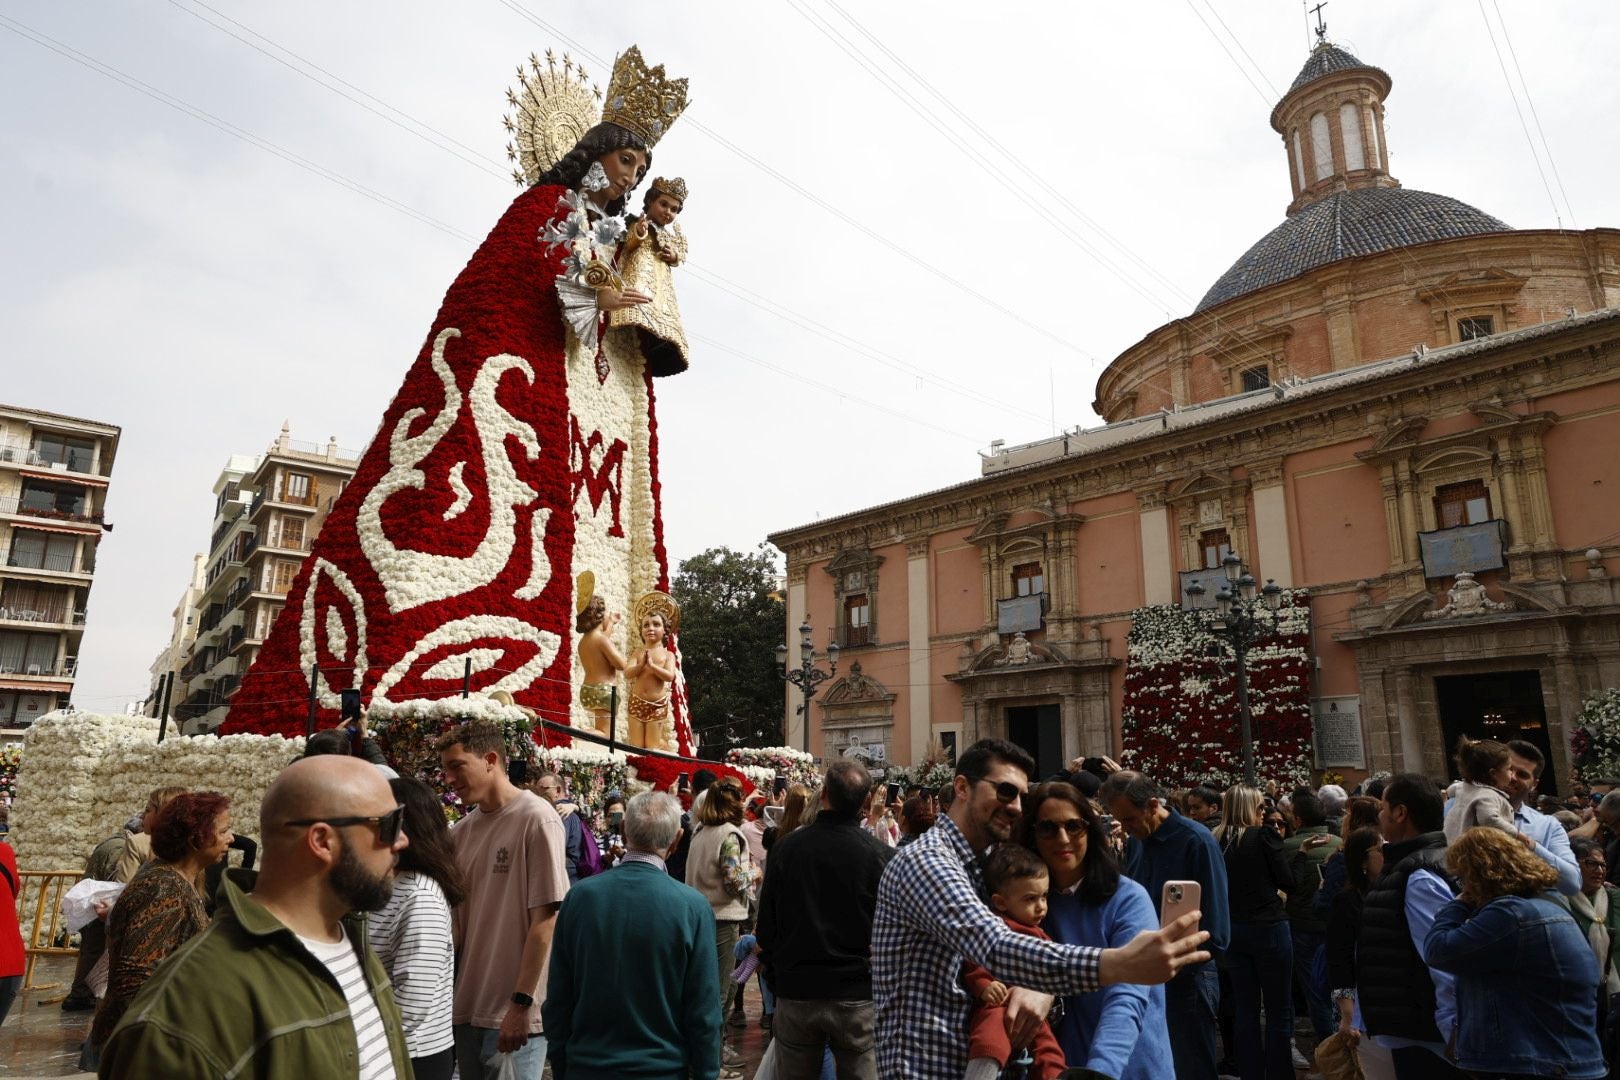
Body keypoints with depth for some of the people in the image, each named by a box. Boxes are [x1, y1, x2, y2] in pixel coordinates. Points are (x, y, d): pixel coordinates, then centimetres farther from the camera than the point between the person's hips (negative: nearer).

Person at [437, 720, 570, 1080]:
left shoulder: (536, 818, -14)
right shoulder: (461, 831, 5)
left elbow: (545, 918, -15)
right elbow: (457, 919, 11)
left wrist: (521, 1003, -15)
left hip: (515, 1010, -6)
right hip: (466, 1004, 6)